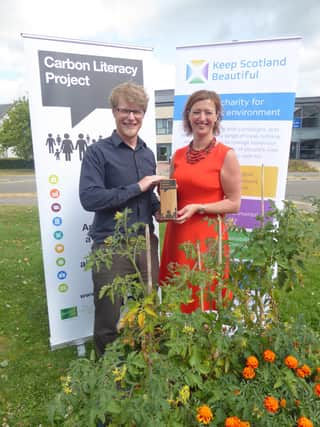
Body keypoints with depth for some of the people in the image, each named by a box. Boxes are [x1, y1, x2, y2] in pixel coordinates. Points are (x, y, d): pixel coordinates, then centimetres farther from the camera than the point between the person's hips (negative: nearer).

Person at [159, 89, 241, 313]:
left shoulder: (226, 155, -6)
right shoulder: (178, 155, 9)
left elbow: (234, 204, -7)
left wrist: (198, 208, -16)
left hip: (208, 236, -5)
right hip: (177, 235, 5)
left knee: (207, 303, 5)